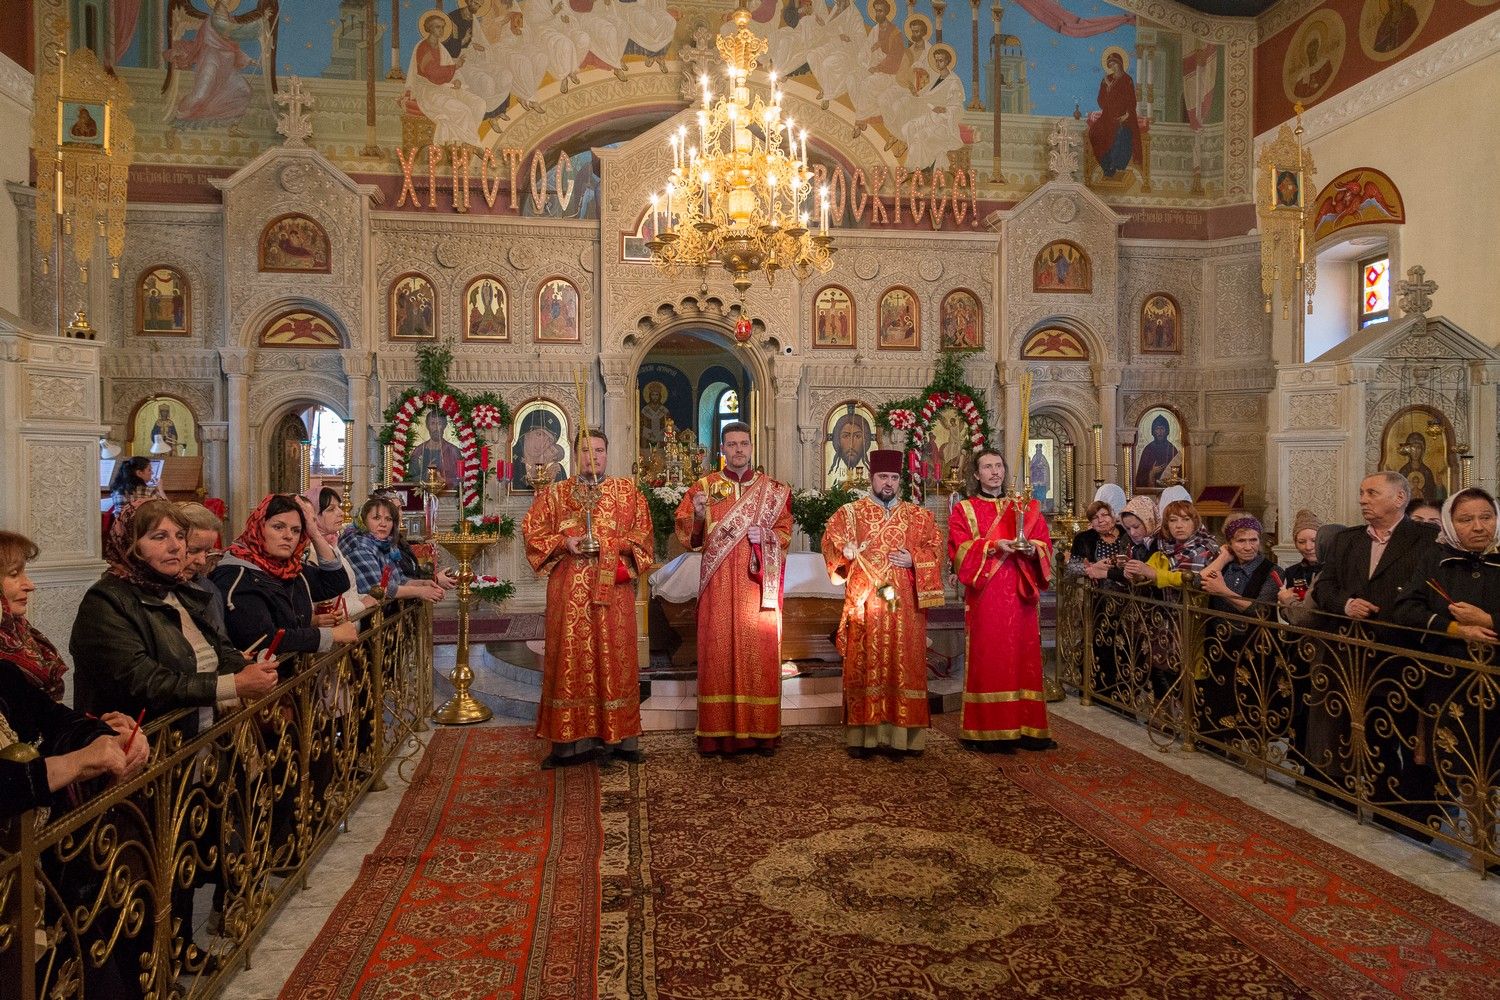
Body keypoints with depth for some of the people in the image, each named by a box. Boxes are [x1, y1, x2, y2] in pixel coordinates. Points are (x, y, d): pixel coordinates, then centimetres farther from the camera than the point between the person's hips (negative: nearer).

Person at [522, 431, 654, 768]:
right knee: (570, 656, -1)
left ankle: (619, 736, 8)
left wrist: (611, 545, -11)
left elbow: (643, 532, 4)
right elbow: (531, 530, 7)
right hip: (569, 588, 0)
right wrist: (564, 542, -9)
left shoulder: (627, 491, 10)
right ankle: (571, 740, 4)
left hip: (613, 586, 0)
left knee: (613, 655, 1)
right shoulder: (554, 493, 12)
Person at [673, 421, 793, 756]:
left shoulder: (772, 488, 10)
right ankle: (718, 730, 6)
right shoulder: (704, 486, 8)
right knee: (718, 651, -1)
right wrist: (697, 514, -16)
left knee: (760, 652, 0)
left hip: (757, 584, 1)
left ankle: (761, 730, 9)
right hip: (719, 584, 0)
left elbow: (785, 532, 10)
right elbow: (685, 531, 5)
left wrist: (765, 535, -11)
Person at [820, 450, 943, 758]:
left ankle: (901, 734, 6)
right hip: (864, 604, -2)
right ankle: (863, 734, 2)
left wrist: (914, 559, -9)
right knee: (864, 666, -3)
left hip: (905, 605, 2)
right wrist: (845, 552, -19)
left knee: (904, 665, 1)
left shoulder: (919, 516, 14)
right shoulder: (849, 512, 9)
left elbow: (935, 549, 9)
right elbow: (830, 542, 1)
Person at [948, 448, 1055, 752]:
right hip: (985, 597, -3)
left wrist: (1032, 549, -14)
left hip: (1019, 595, 3)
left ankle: (1025, 727, 8)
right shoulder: (964, 510, 7)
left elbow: (1045, 544, 9)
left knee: (1023, 657, 2)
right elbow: (959, 549, -5)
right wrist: (993, 546, -19)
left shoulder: (1026, 508, 16)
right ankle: (989, 731, -1)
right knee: (988, 659, -5)